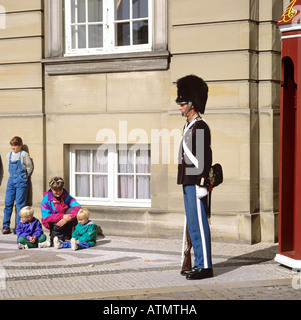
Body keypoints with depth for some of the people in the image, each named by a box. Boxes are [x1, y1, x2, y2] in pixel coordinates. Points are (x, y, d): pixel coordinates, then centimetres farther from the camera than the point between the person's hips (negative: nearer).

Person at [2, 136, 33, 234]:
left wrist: (24, 177, 4)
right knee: (8, 203, 2)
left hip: (21, 181, -5)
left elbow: (30, 167, 1)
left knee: (20, 204, -4)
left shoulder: (24, 154, -5)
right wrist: (13, 176, 14)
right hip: (11, 180, 5)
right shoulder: (9, 155, 11)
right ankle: (6, 226, 7)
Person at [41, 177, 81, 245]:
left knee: (72, 210, -26)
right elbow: (46, 217, -20)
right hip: (53, 223, -3)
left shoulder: (66, 196, -5)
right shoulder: (46, 199, -12)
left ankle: (67, 237, -16)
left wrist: (67, 219, -38)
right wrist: (62, 216, -32)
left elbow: (77, 207, -21)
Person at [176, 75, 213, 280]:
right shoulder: (189, 126, 18)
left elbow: (205, 157, -18)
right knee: (193, 225, 13)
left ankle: (205, 267, 0)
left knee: (199, 225, -6)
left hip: (196, 184, -10)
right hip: (188, 183, 10)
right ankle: (200, 264, 20)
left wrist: (202, 184, -20)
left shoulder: (200, 127, -13)